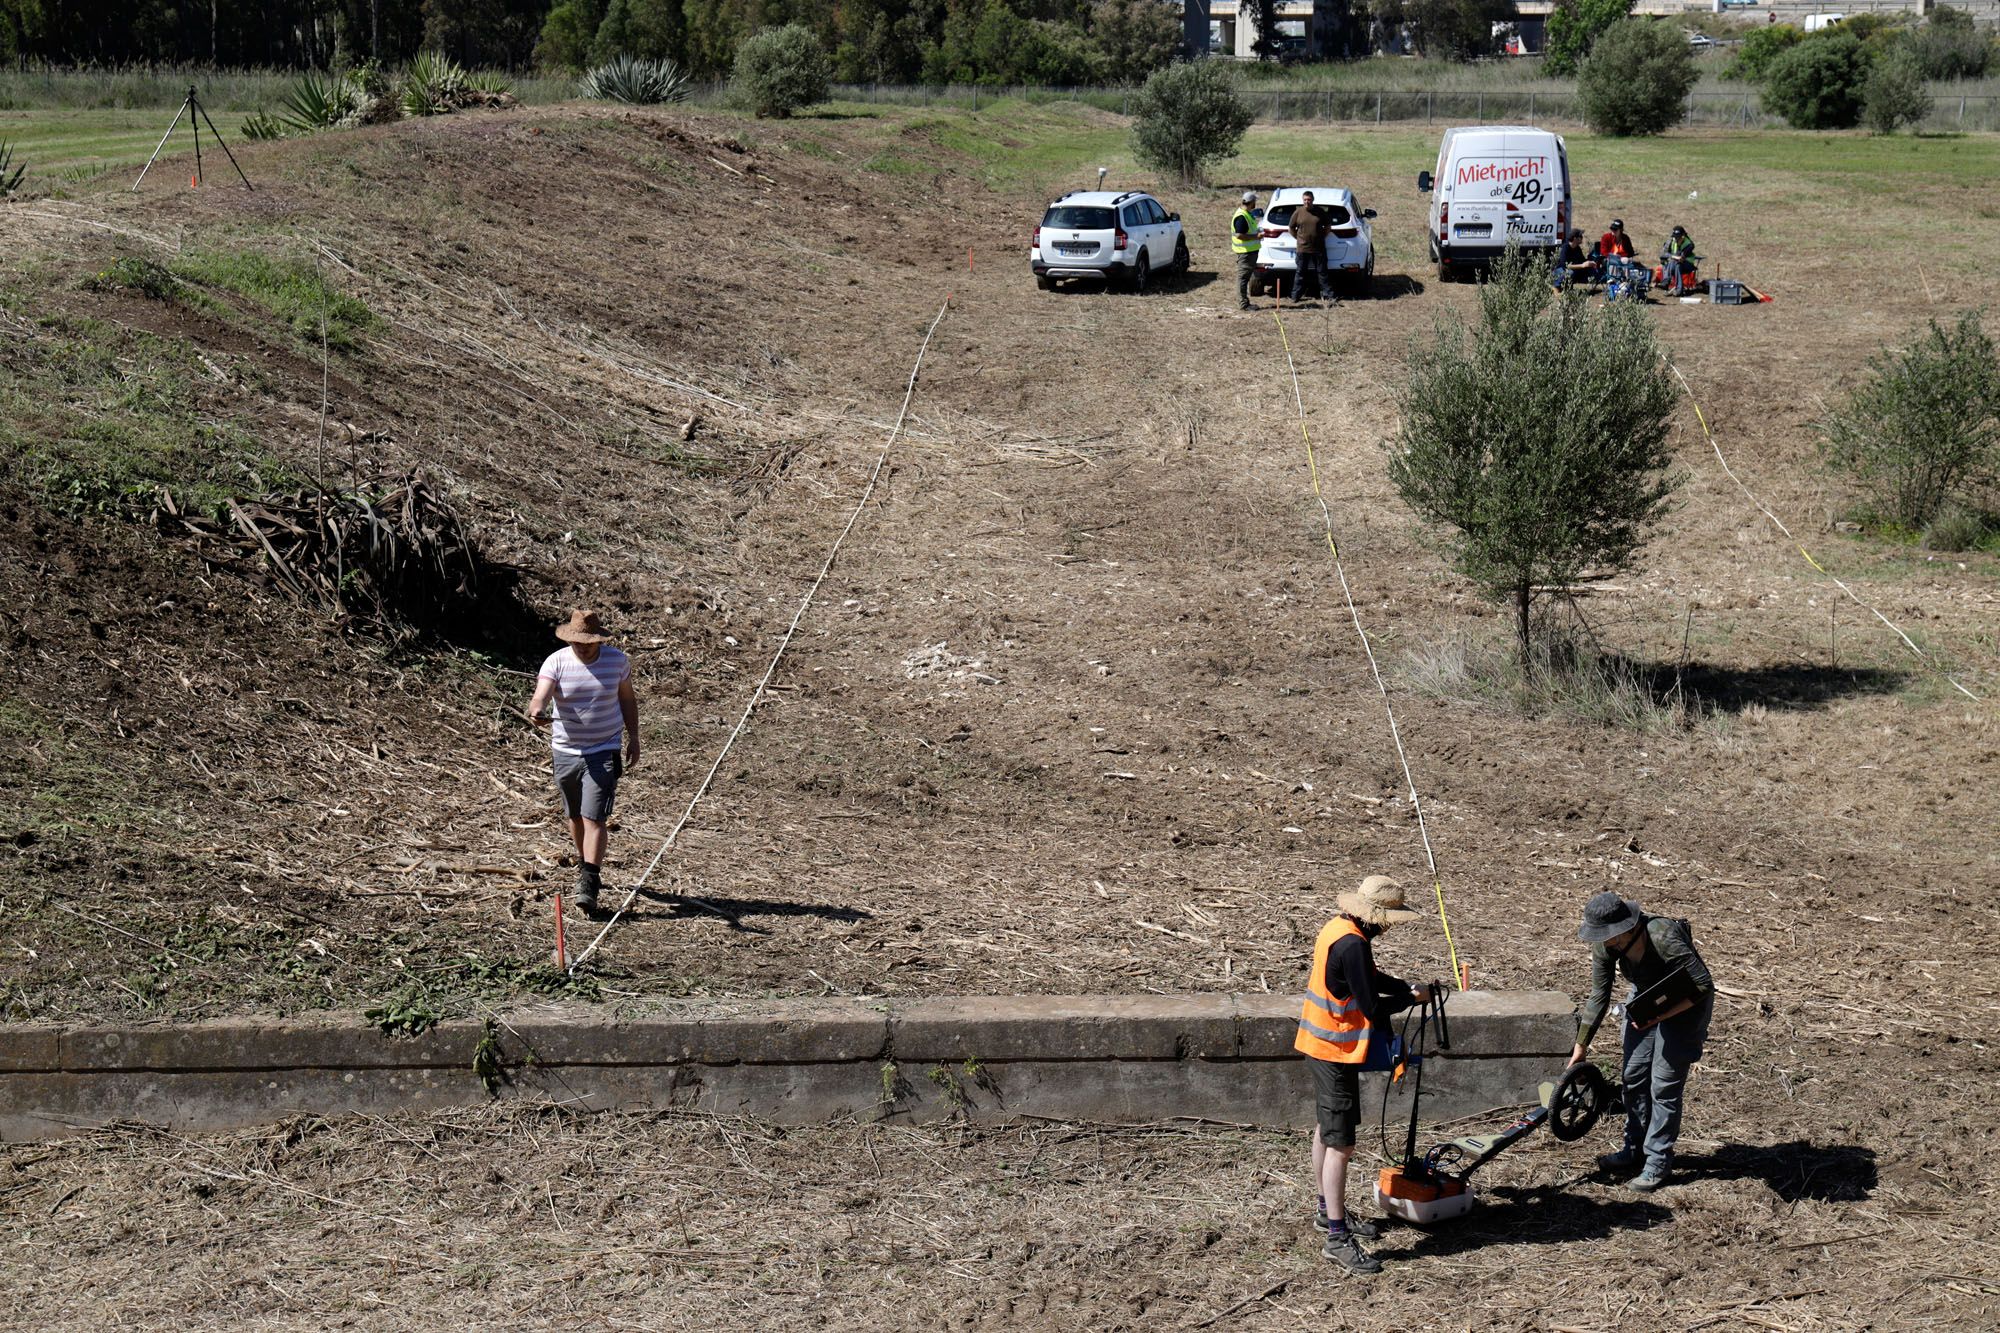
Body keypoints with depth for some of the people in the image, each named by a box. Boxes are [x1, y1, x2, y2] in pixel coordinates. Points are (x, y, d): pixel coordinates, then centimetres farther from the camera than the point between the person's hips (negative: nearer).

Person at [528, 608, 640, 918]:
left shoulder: (617, 660, -3)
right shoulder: (556, 662, -9)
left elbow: (627, 699, 13)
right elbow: (540, 696, -25)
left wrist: (633, 737, 10)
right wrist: (536, 711, -48)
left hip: (603, 753, -2)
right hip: (566, 751, 2)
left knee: (594, 819, -11)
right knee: (574, 816, 17)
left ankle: (588, 886, -16)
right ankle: (585, 864, 41)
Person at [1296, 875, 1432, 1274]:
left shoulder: (1337, 929, 6)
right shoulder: (1352, 944, -26)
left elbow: (1368, 978, 21)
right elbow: (1372, 1006, -24)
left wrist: (1407, 987, 9)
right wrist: (1411, 998, -7)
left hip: (1320, 1044, 10)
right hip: (1338, 1051, -10)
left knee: (1325, 1130, 22)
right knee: (1340, 1144, -9)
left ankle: (1329, 1208, 38)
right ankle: (1337, 1238, -9)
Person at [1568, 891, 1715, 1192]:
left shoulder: (1665, 940, -37)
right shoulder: (1606, 946, -18)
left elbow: (1703, 985, -27)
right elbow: (1598, 998, -6)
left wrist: (1661, 1015, -30)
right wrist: (1580, 1048, -3)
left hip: (1685, 1004, -6)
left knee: (1664, 1085, -5)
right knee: (1634, 1077, 9)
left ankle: (1657, 1164, 6)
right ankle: (1635, 1151, 26)